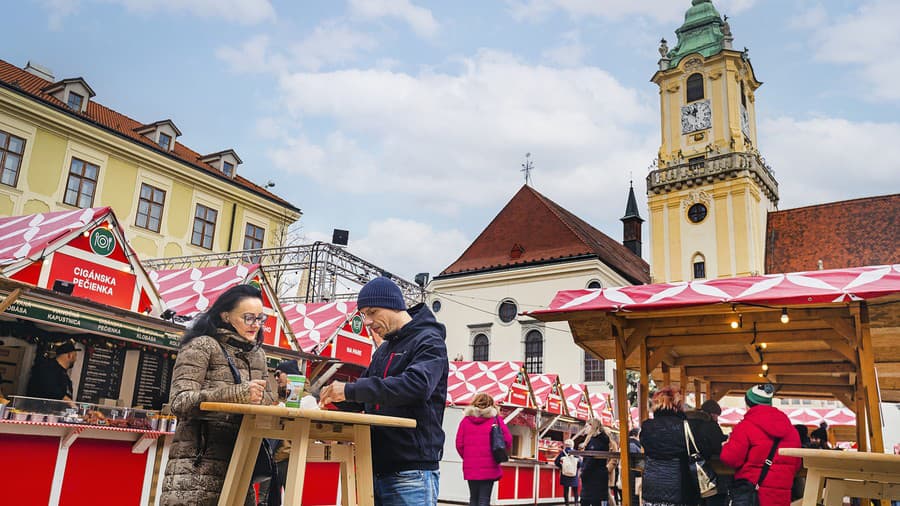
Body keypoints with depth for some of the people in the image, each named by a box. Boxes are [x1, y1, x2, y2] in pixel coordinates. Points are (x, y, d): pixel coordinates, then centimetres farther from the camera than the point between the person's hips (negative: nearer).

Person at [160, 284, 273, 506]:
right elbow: (179, 401, -13)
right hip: (198, 461, -5)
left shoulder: (258, 356, 17)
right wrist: (238, 394, -22)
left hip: (239, 461, 5)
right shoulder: (203, 346, -2)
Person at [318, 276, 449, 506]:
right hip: (377, 469, 8)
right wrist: (332, 395, 0)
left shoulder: (428, 341, -7)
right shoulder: (383, 350, 19)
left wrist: (350, 390, -27)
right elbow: (360, 400, 23)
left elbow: (417, 385, -26)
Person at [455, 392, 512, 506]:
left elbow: (459, 444, 0)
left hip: (470, 467, 2)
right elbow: (508, 441, -5)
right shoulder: (496, 419, 0)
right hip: (489, 467, -2)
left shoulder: (466, 420, 5)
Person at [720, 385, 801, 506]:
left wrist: (727, 445, 9)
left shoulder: (746, 426, -7)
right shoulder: (790, 429, 12)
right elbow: (796, 464, 18)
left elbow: (731, 459, -11)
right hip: (782, 496, 6)